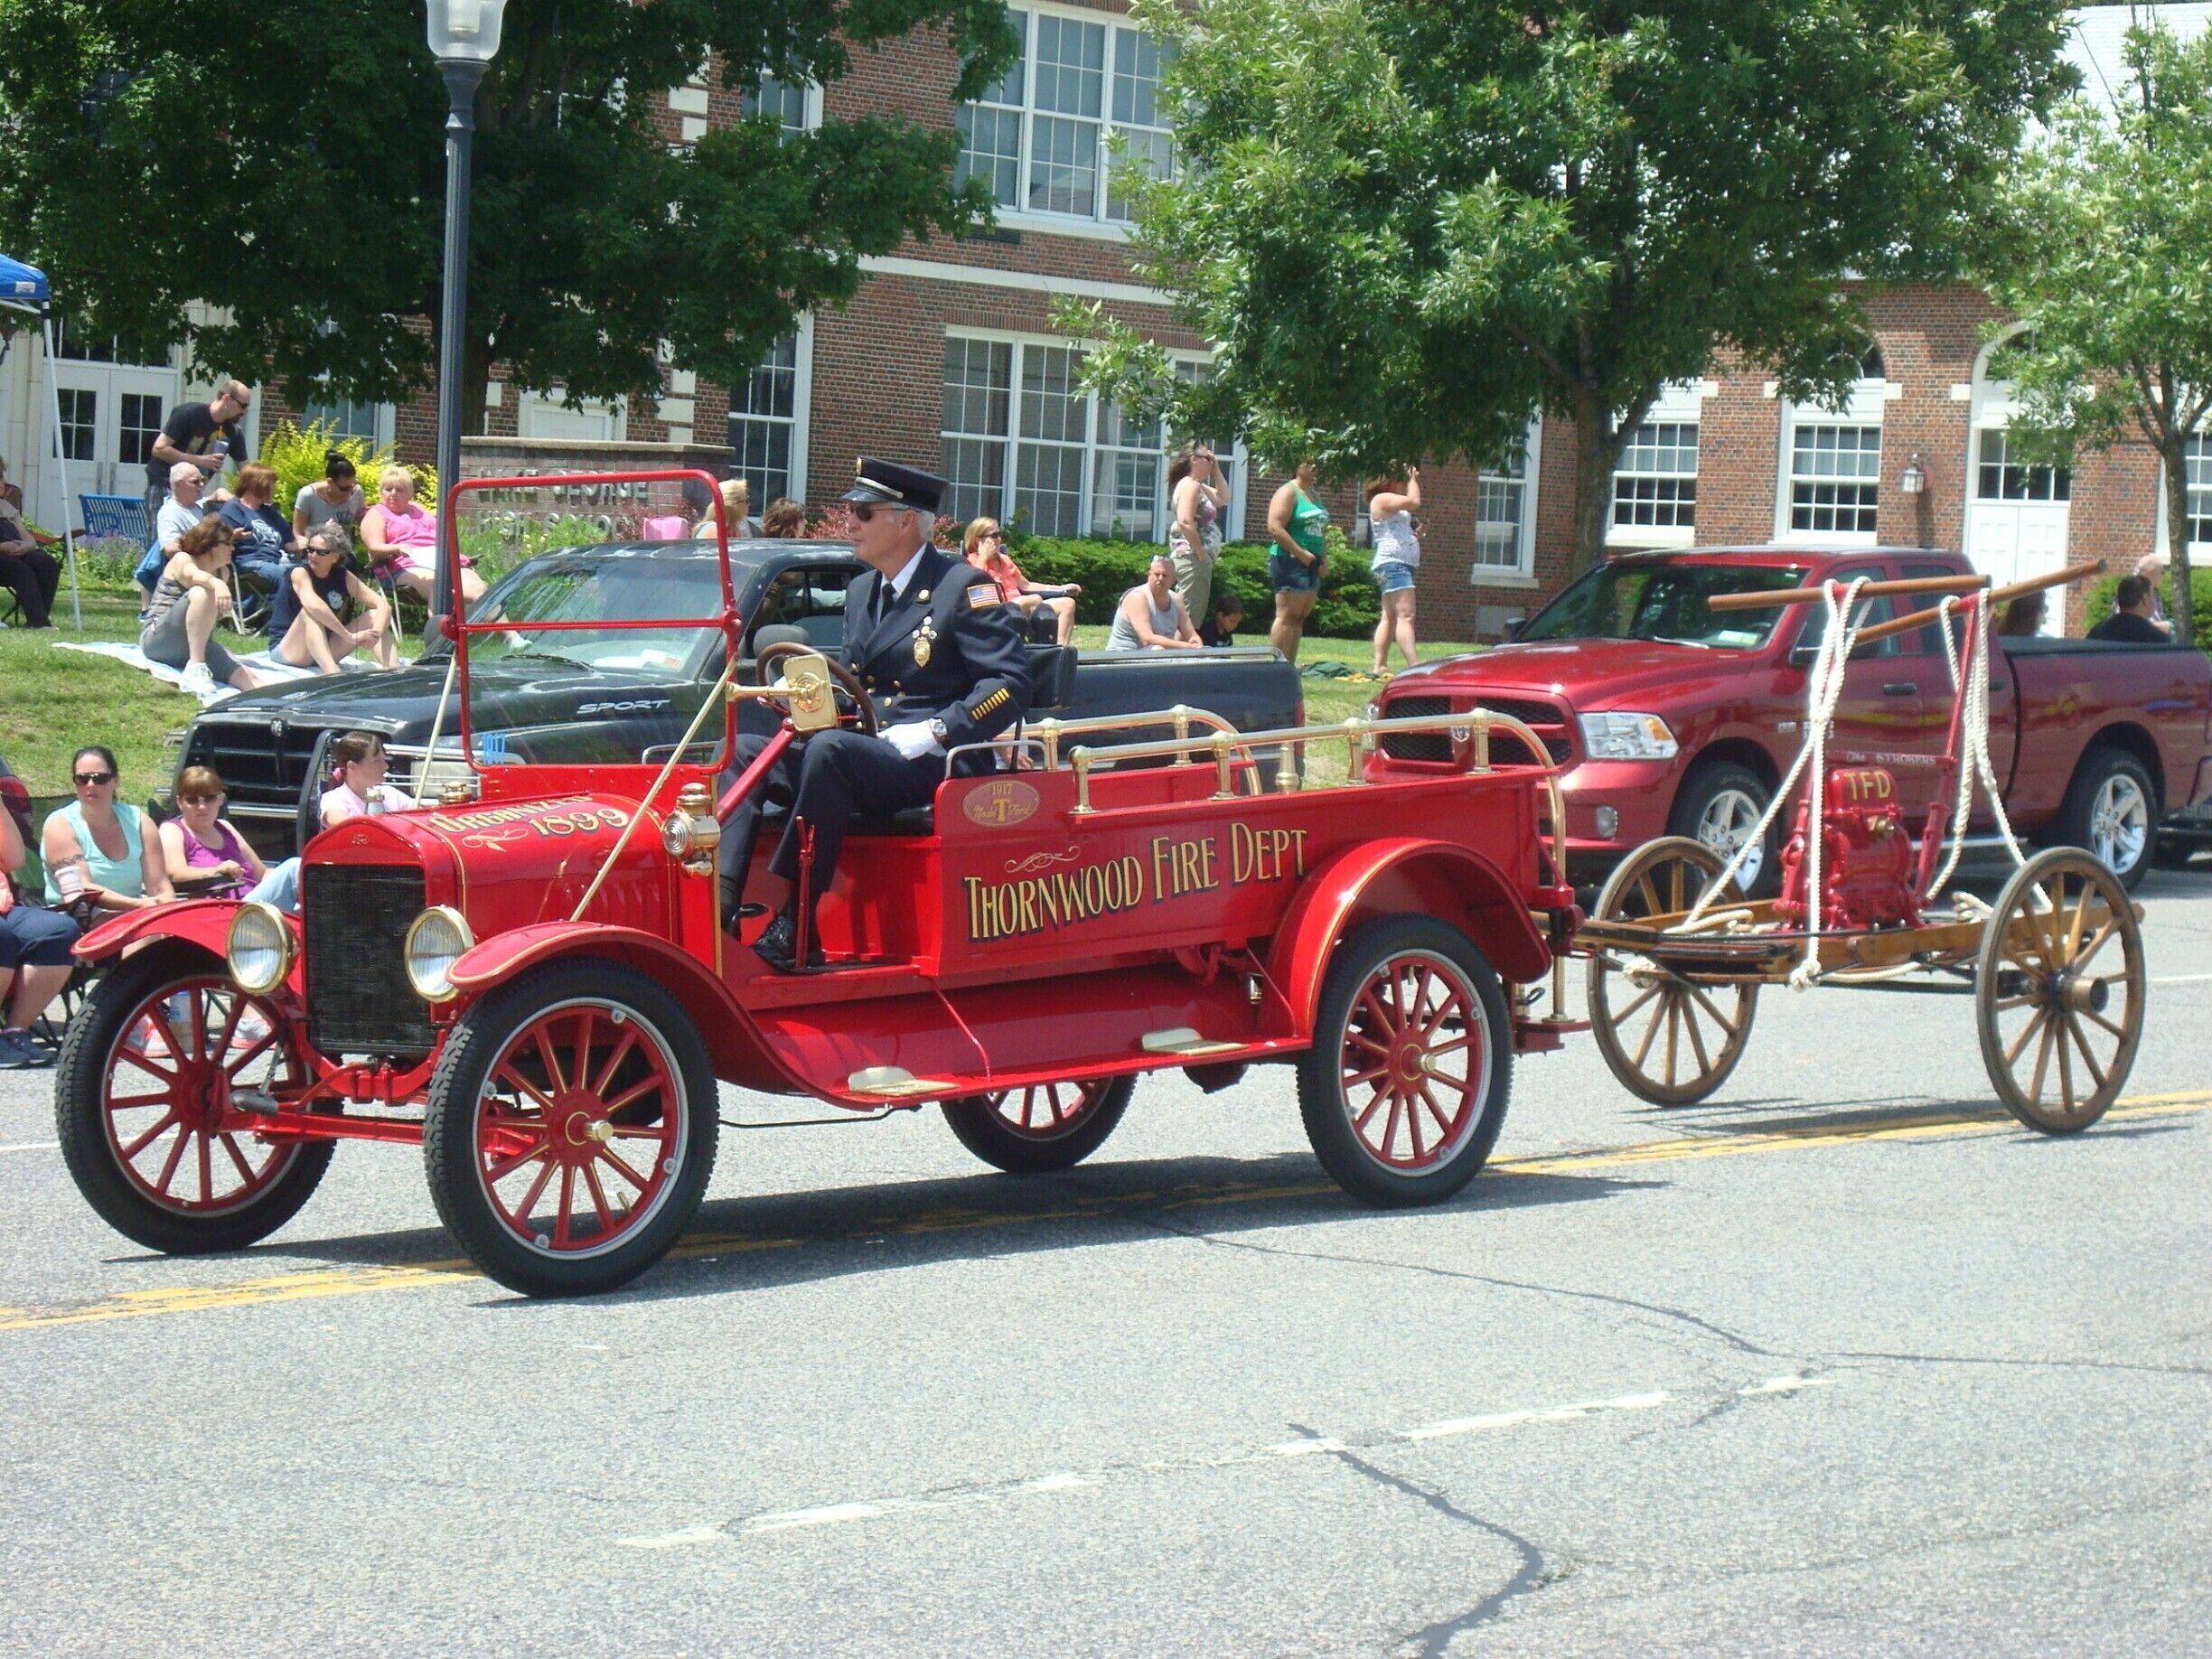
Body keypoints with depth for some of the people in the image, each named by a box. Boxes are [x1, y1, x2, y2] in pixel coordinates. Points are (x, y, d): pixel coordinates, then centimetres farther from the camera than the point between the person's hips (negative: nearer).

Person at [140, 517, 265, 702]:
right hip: (158, 640, -6)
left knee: (242, 673, -27)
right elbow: (192, 575, -34)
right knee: (202, 593, -33)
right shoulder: (182, 560, -4)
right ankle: (195, 669, -40)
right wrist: (216, 583, -51)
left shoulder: (221, 573, 17)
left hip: (197, 645, 6)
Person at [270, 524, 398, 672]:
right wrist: (350, 636, -39)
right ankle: (332, 673, -54)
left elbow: (383, 605, -7)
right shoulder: (300, 572, -16)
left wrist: (376, 633, -28)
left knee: (373, 616, -7)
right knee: (309, 612, -33)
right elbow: (314, 606, -37)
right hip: (284, 649, -6)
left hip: (323, 652, 6)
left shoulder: (343, 577, 0)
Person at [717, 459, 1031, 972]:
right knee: (742, 752, -8)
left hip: (934, 764, -8)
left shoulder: (964, 587, -5)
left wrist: (933, 732, -22)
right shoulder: (861, 591, 20)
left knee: (830, 749, -35)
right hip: (862, 750, 8)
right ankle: (719, 905, -27)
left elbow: (1011, 684, -13)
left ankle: (794, 929, -34)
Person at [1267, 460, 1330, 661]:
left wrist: (1324, 554, 12)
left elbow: (1320, 528, 29)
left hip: (1312, 564, 9)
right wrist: (1301, 553, -18)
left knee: (1300, 618, 7)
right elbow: (1275, 527, -17)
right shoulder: (1288, 492, -7)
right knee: (1286, 616, -11)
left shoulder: (1312, 494, 20)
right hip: (1290, 561, -9)